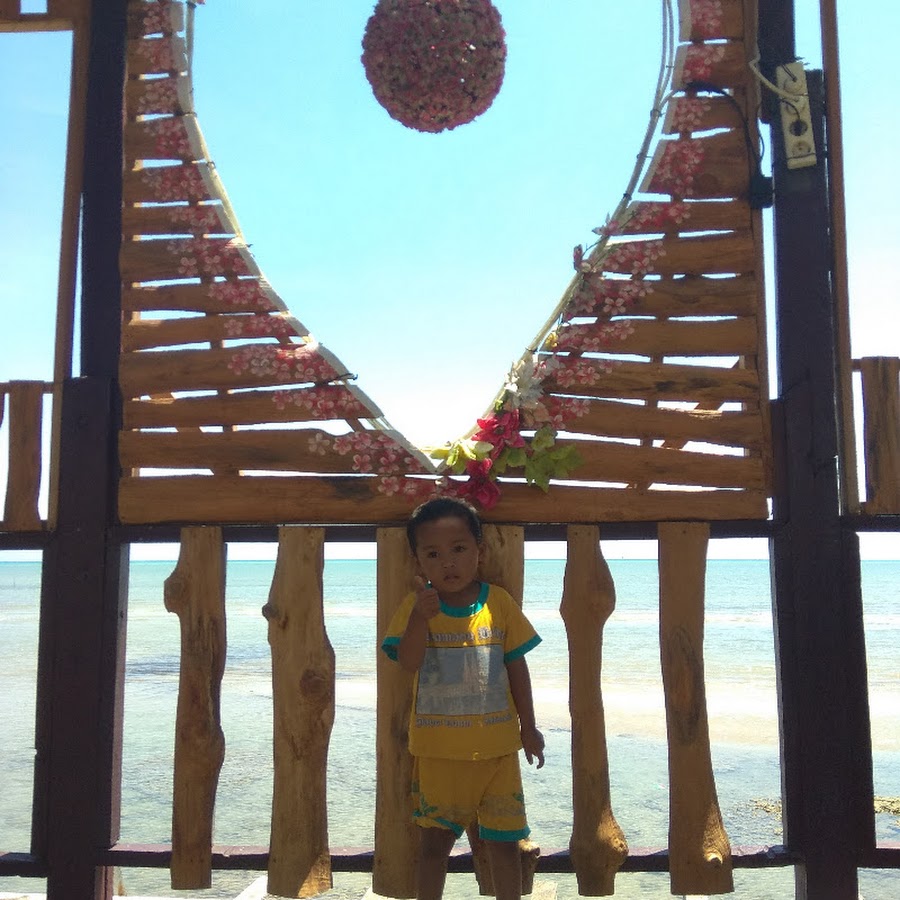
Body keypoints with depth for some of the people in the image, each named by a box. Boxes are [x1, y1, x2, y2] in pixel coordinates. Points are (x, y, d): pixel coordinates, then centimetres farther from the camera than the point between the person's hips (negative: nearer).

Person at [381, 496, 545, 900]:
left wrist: (528, 728, 6)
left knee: (503, 840, 11)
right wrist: (421, 616, -30)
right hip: (438, 749, -1)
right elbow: (408, 662, -17)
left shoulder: (499, 602, -2)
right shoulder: (415, 605, -5)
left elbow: (516, 667, 4)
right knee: (435, 840, 12)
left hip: (497, 745, 1)